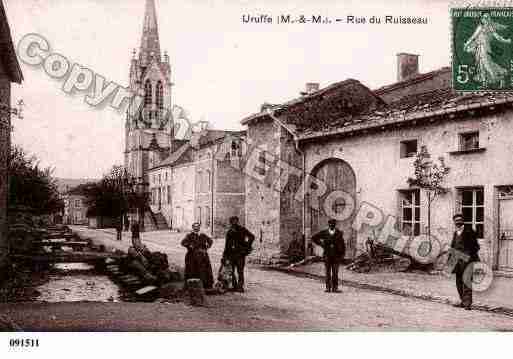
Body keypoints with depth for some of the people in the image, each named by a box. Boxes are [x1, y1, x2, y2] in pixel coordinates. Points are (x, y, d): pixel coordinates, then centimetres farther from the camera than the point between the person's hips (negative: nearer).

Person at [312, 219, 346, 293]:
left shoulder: (339, 233, 2)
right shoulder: (324, 233, 3)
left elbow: (343, 245, 4)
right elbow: (314, 238, 11)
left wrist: (342, 254, -1)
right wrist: (321, 243, 3)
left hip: (336, 256, 0)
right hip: (327, 255, 1)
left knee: (335, 272, 0)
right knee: (328, 272, 3)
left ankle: (335, 288, 4)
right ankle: (328, 287, 5)